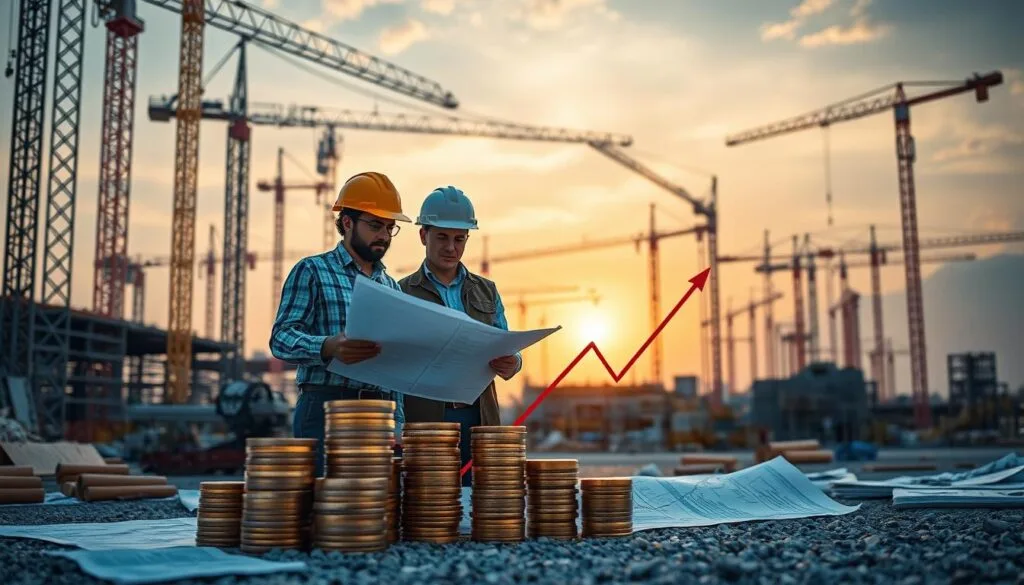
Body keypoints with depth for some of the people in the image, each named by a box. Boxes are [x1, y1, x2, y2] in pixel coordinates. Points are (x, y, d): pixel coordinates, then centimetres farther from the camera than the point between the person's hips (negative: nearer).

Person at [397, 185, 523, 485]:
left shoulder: (486, 291, 15)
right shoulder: (402, 293, 4)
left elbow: (507, 352, 11)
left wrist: (512, 364, -12)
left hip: (479, 418, 3)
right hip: (424, 420, -3)